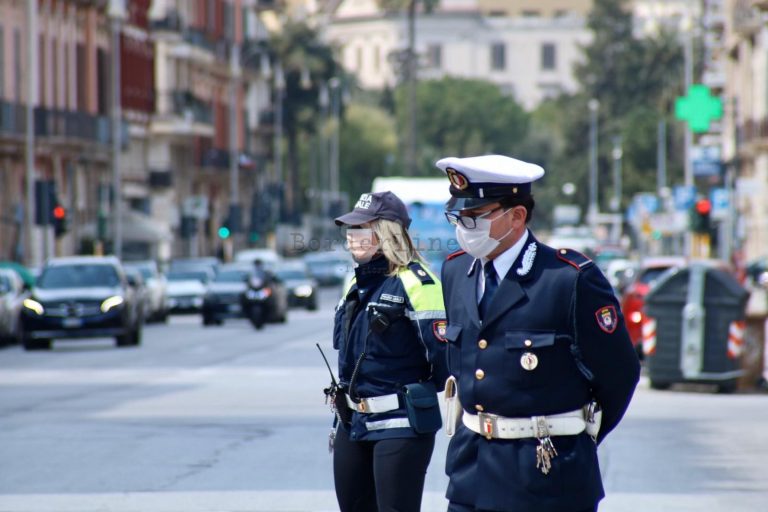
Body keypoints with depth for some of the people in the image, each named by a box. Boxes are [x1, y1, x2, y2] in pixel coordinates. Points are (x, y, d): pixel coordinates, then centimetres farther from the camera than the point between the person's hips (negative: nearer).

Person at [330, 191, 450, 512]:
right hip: (353, 425, 9)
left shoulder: (414, 282, -15)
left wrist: (419, 393, -4)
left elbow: (442, 353, -19)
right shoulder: (356, 284, 12)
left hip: (401, 426, -9)